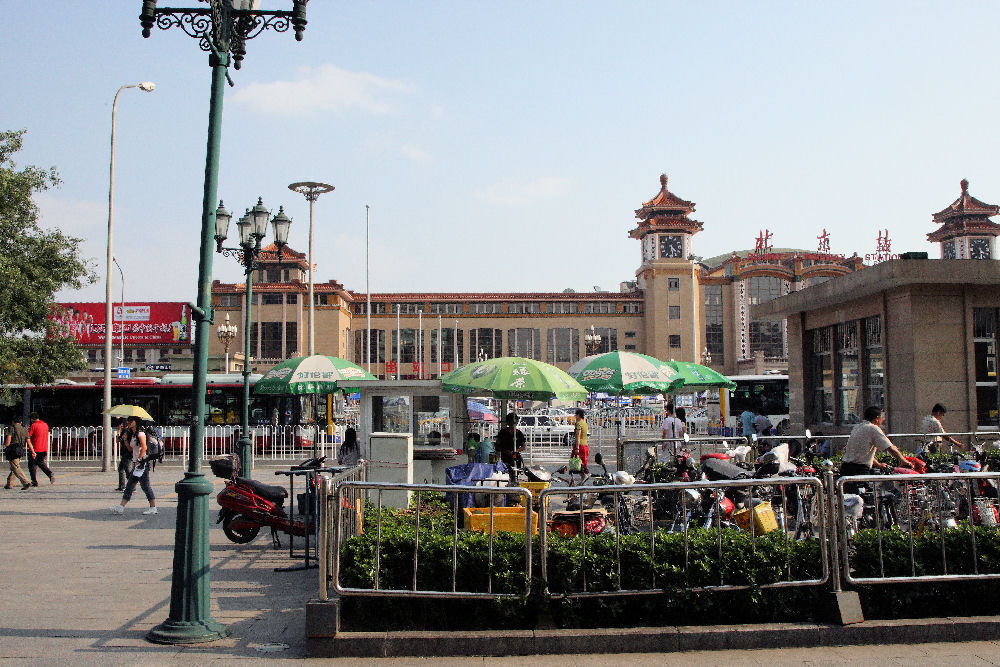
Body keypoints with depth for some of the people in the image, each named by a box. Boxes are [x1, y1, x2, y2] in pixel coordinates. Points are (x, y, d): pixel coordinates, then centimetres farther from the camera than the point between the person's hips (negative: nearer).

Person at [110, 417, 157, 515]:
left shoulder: (140, 434, -10)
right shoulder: (132, 435, 17)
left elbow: (144, 448, -17)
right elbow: (131, 449, 20)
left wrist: (138, 460, -20)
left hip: (142, 462, -9)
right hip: (137, 463, 9)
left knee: (145, 486, -7)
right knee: (129, 486, 7)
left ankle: (153, 508, -3)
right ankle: (121, 507, 8)